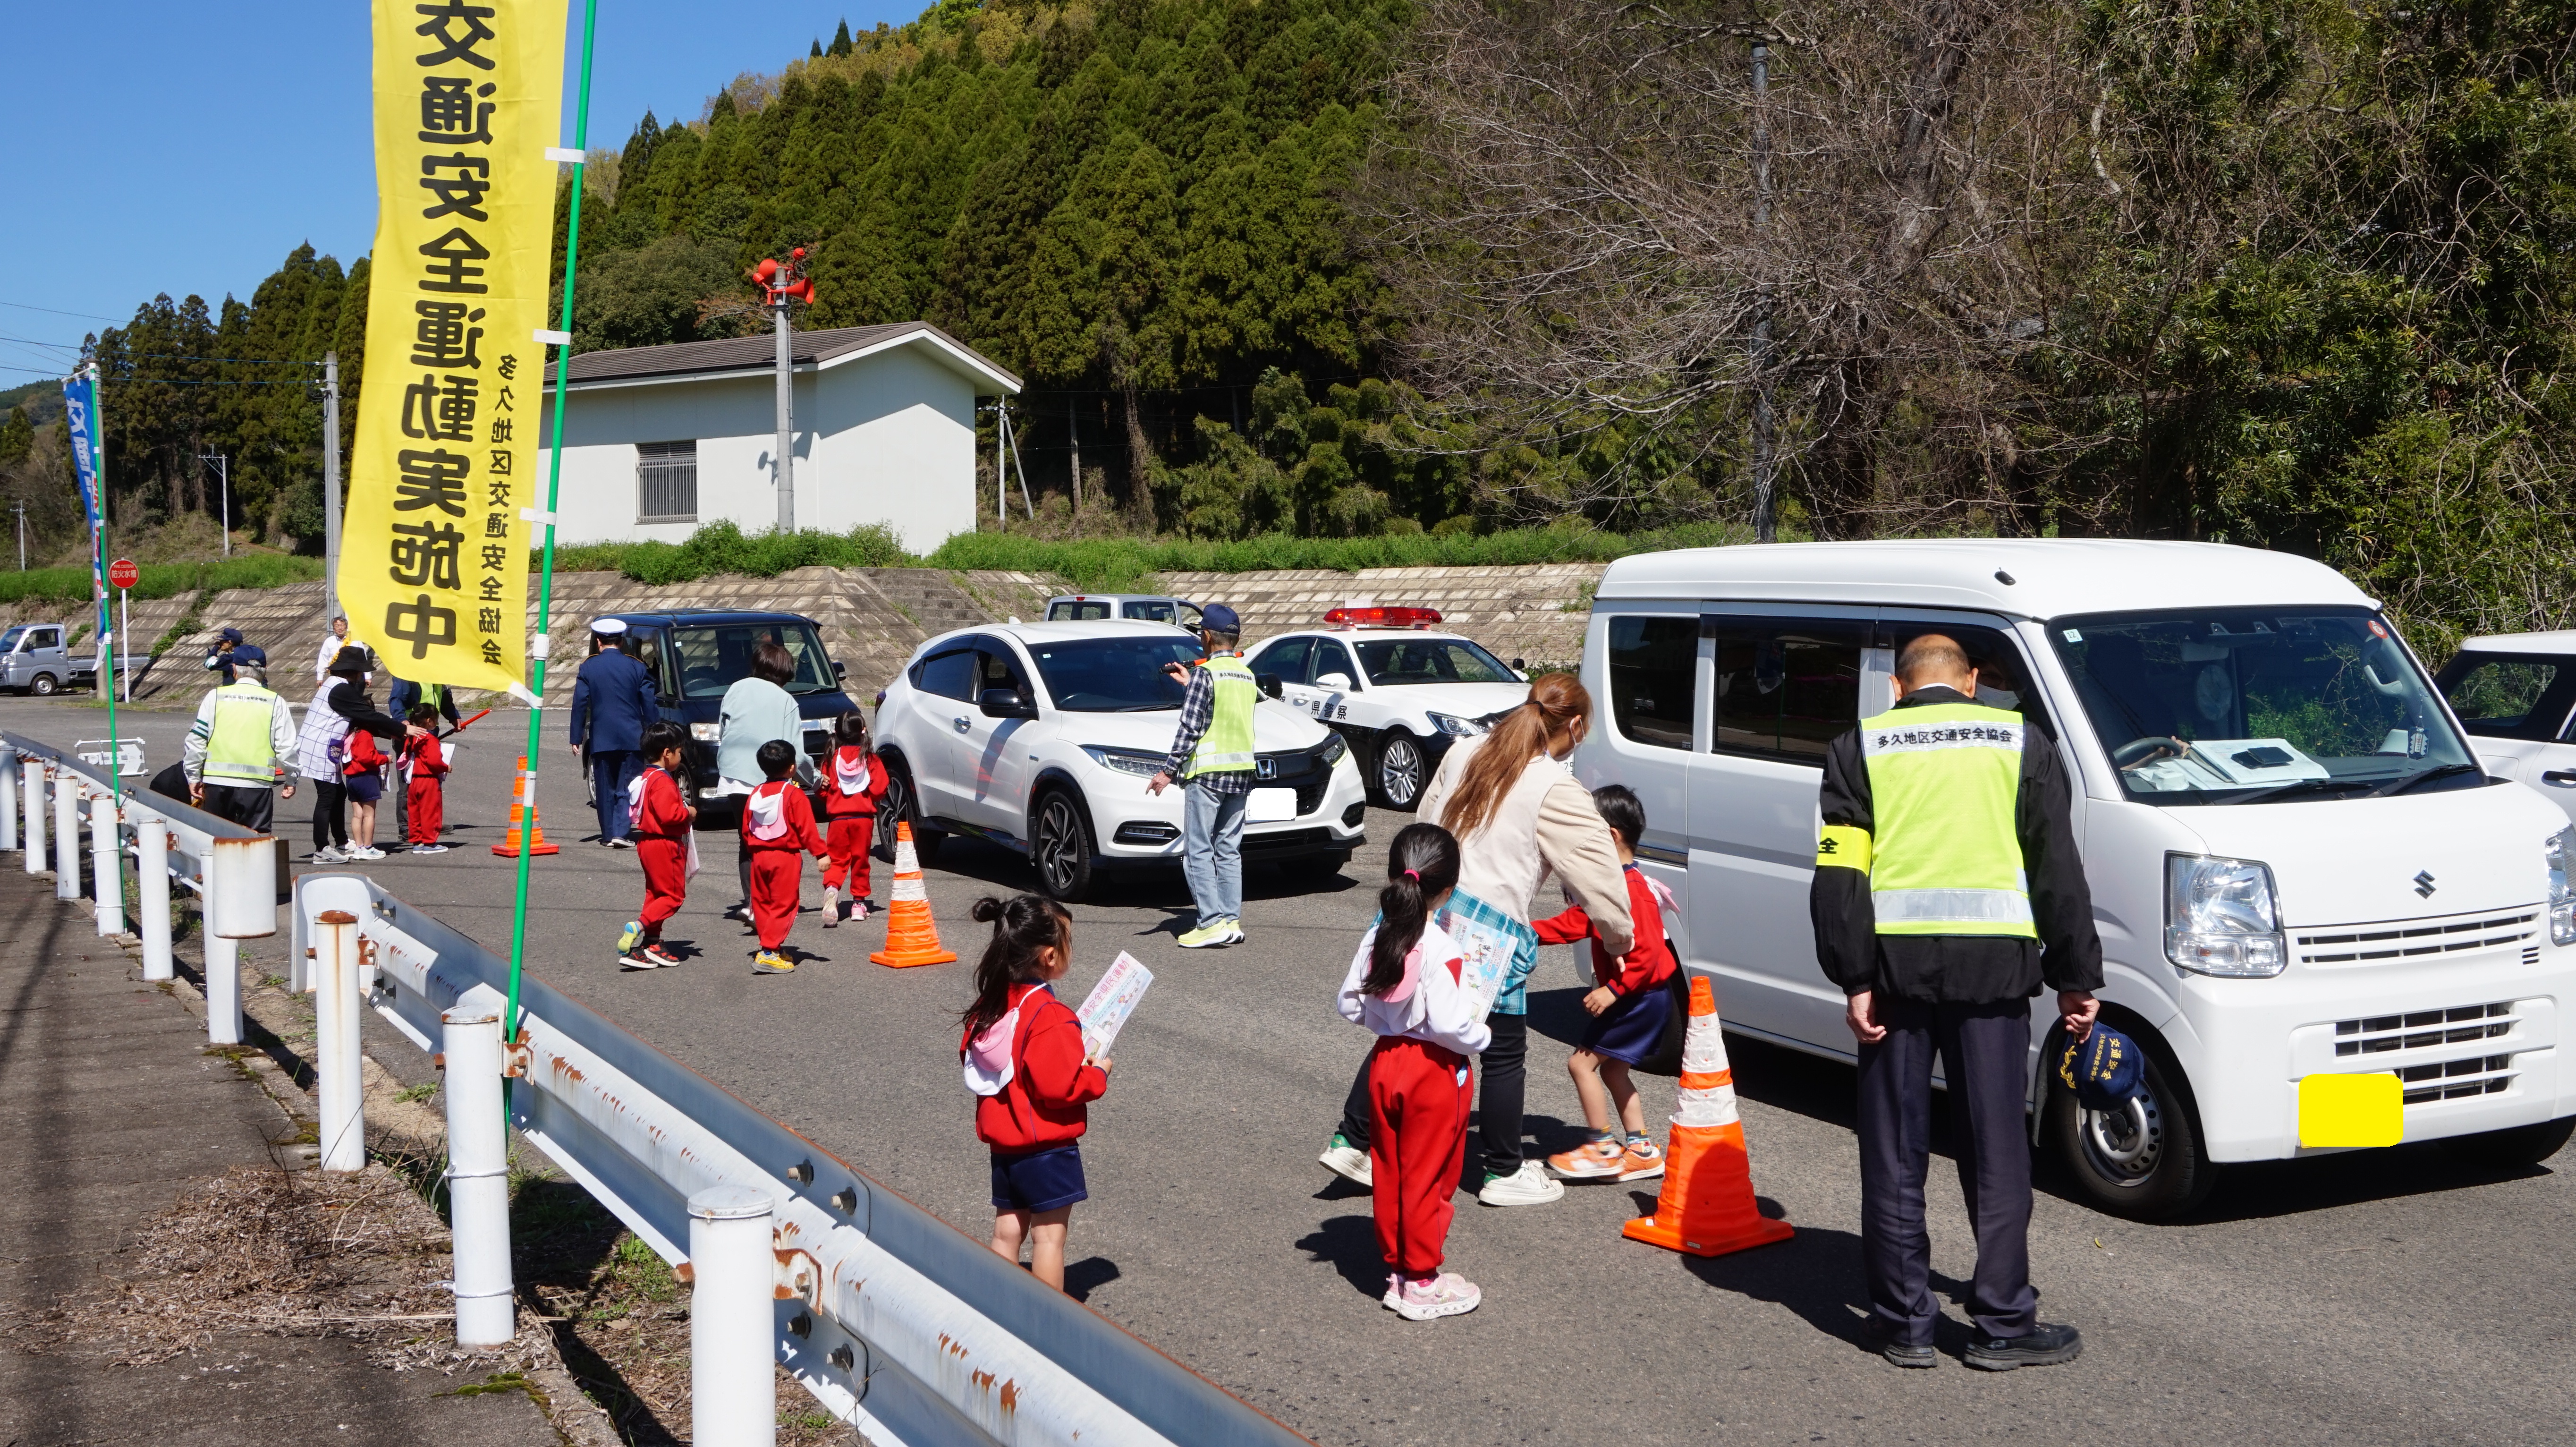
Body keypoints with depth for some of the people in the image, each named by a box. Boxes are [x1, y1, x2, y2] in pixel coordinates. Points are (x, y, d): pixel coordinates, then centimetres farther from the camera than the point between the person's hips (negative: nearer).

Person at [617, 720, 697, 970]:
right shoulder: (663, 782, -19)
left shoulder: (646, 778, 13)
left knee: (656, 893, 13)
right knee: (673, 895, -5)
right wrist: (688, 812, -10)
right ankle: (638, 928, -17)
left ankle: (653, 944, 14)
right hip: (665, 845, -10)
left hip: (648, 843, 10)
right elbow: (669, 814, -29)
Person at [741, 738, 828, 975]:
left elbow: (746, 830, 12)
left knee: (762, 903, 14)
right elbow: (806, 829, -14)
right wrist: (821, 853, -10)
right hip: (786, 857, -6)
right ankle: (769, 953, -11)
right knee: (783, 904, -4)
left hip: (759, 857, 6)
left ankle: (773, 945, 20)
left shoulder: (756, 794, 8)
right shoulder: (794, 795, -10)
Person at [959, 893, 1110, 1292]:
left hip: (1002, 1144, 7)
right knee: (1049, 1235, 2)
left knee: (1007, 1232, 14)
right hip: (1047, 1146, -7)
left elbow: (970, 1057, 14)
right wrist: (1098, 1073, -7)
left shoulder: (989, 1005, 2)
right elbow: (1061, 1086, -26)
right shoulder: (1050, 1017, -23)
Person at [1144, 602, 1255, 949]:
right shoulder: (1246, 674, 12)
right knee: (1229, 848, 11)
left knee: (1198, 849, -4)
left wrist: (1169, 771, -11)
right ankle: (1232, 920, 8)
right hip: (1241, 770, 7)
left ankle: (1212, 922, -10)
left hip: (1207, 769, -7)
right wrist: (1191, 684, 29)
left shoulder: (1205, 674, -11)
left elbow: (1191, 727, -14)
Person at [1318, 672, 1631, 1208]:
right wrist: (1618, 938, 13)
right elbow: (1598, 875, -3)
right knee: (1504, 1054, 10)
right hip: (1490, 929, -6)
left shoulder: (1465, 753, 10)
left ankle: (1351, 1142, 20)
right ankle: (1504, 1173, 21)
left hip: (1427, 908, 6)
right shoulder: (1557, 792, -8)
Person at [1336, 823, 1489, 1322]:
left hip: (1385, 1062, 6)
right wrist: (1482, 1037, -7)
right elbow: (1448, 1023, -26)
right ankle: (1422, 1282, 14)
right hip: (1435, 1070, -6)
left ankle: (1397, 1269, 26)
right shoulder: (1442, 951, -22)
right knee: (1427, 1177, 5)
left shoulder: (1376, 939, -3)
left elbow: (1348, 1005, 3)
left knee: (1389, 1172, 15)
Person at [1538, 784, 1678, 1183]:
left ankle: (1603, 1148, 2)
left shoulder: (1632, 890, -24)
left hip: (1638, 998, -11)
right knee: (1611, 1068, 19)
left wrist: (1613, 990, -28)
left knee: (1582, 1062, -6)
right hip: (1633, 999, 11)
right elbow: (1576, 922, 14)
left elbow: (1647, 953, -28)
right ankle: (1641, 1149, 25)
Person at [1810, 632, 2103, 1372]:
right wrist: (2077, 978, 12)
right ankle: (2004, 1324, 9)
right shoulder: (2022, 743, 12)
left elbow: (1839, 875, 0)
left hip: (1894, 957, 0)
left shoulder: (1861, 747, 10)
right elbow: (2059, 872, 8)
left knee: (1894, 1150, 7)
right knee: (1996, 1147, 6)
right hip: (1993, 961, 0)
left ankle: (1904, 1321, 12)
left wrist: (1856, 979, -2)